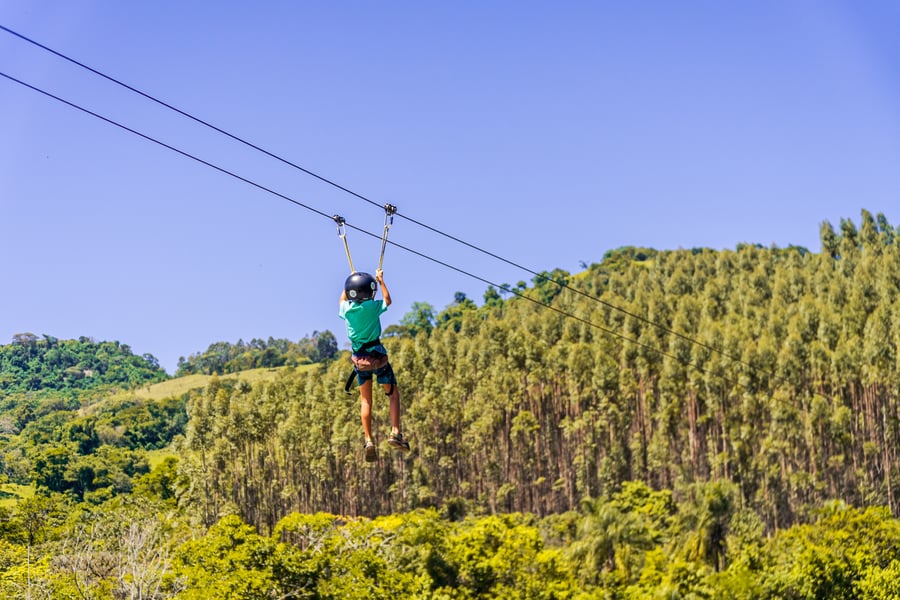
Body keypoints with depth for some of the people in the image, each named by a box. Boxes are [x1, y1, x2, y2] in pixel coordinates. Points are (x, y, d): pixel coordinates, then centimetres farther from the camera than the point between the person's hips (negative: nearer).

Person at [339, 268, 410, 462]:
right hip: (377, 355, -3)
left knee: (365, 400, 10)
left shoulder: (346, 308, -3)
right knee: (393, 393, 10)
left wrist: (350, 284, 34)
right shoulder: (372, 306, -14)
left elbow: (343, 299, 24)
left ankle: (369, 441, 0)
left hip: (359, 358, 4)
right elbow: (387, 300, 10)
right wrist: (381, 280, 19)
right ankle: (395, 433, -5)